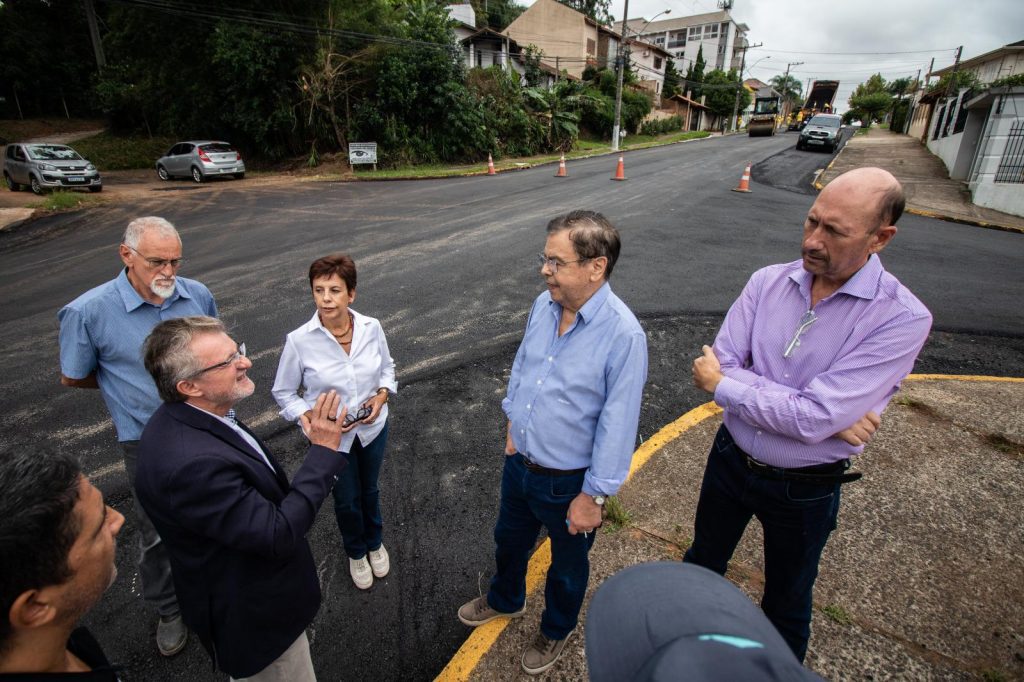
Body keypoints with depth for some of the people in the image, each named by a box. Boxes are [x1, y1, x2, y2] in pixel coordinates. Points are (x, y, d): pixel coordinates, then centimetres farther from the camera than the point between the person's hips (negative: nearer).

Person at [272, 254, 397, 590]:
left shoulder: (371, 328, -16)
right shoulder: (299, 341, -22)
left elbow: (387, 367, 3)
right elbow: (283, 392, -8)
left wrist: (381, 396, -15)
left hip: (373, 428, 2)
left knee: (370, 490, 26)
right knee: (346, 500, 20)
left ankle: (375, 543, 56)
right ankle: (356, 552, 52)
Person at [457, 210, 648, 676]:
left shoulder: (623, 334, -28)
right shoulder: (544, 305, -9)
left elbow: (617, 426, -23)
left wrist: (593, 496, -16)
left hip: (568, 482, -6)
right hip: (518, 464, 6)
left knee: (567, 565, 24)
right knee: (509, 540, 30)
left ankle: (556, 630, 54)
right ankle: (505, 600, 62)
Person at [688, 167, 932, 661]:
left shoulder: (902, 319, -22)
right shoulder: (768, 282, -11)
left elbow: (813, 419, -30)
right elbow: (720, 367, -18)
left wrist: (723, 385, -19)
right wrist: (827, 415, -24)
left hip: (803, 490, -3)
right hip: (730, 459, 4)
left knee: (786, 602, 24)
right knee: (701, 565, 28)